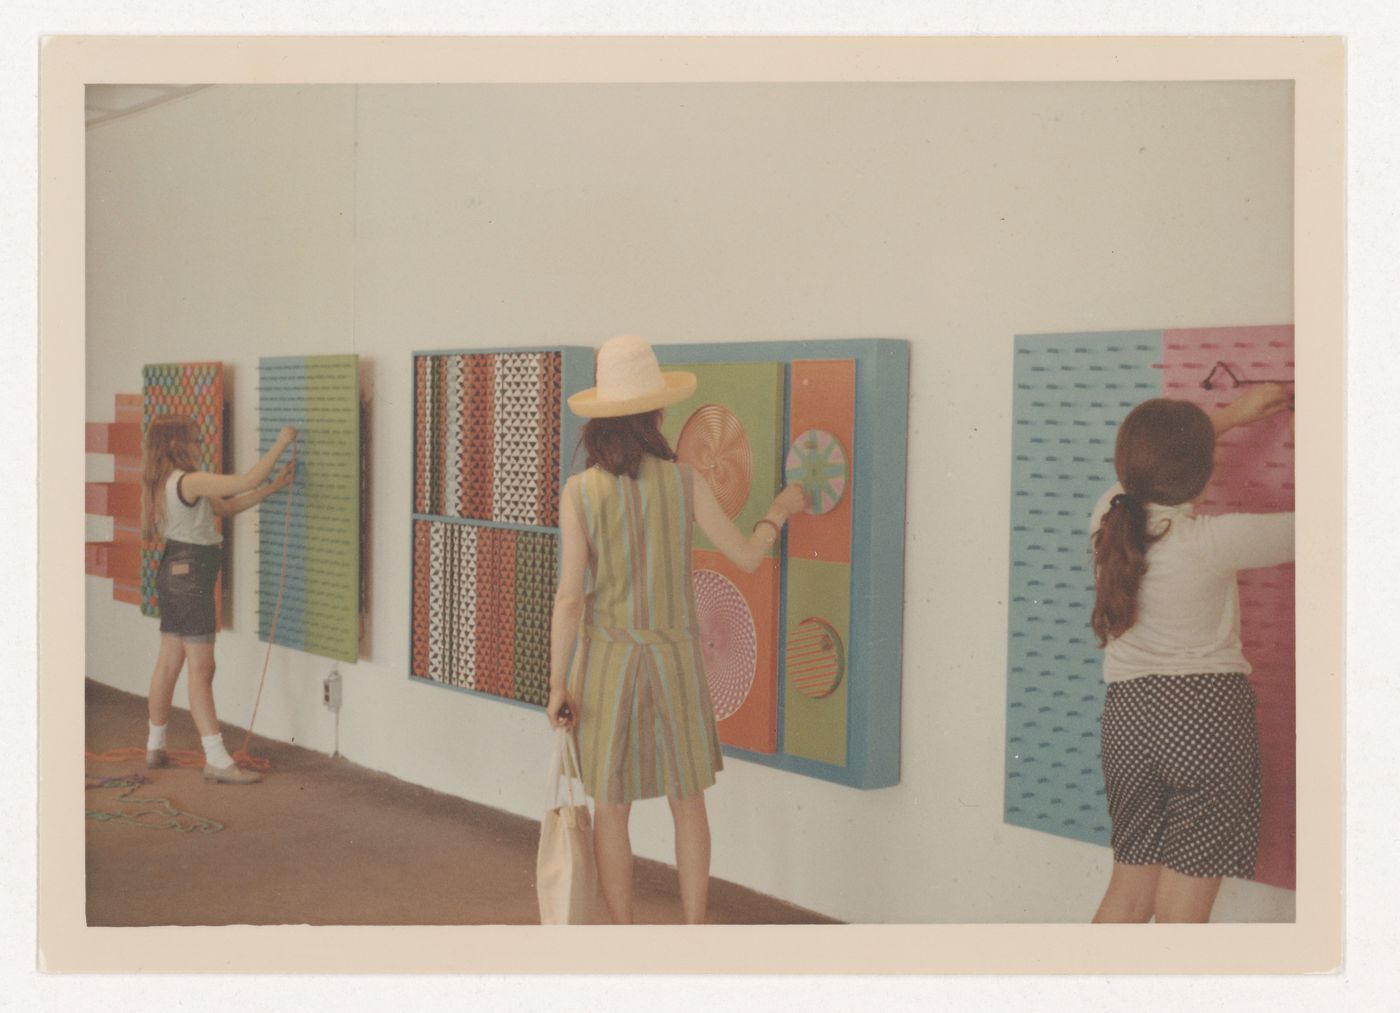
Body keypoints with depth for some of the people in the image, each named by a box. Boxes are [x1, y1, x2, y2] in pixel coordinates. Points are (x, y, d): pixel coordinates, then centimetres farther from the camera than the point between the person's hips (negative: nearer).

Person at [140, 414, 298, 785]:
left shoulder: (165, 484, 12)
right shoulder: (189, 482, -18)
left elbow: (228, 507, 13)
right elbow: (248, 481, -25)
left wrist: (276, 484, 7)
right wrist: (281, 443, -15)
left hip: (172, 573, 10)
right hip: (191, 576, -10)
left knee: (168, 664, 16)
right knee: (201, 669, -9)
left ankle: (155, 747, 27)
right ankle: (217, 761, -8)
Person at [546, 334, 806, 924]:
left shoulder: (580, 492, -11)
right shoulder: (684, 484, -8)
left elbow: (570, 596, -12)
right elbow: (748, 556, 1)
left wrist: (558, 684, -6)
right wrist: (780, 510, 20)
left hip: (606, 660, -1)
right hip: (674, 659, 1)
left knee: (611, 810, 10)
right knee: (688, 803, 16)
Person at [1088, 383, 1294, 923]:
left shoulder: (1108, 515, -3)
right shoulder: (1213, 542, -18)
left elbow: (1144, 457, 19)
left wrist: (1233, 413, 24)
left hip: (1127, 714, 5)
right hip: (1209, 712, -5)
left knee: (1128, 889, 20)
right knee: (1183, 908, 5)